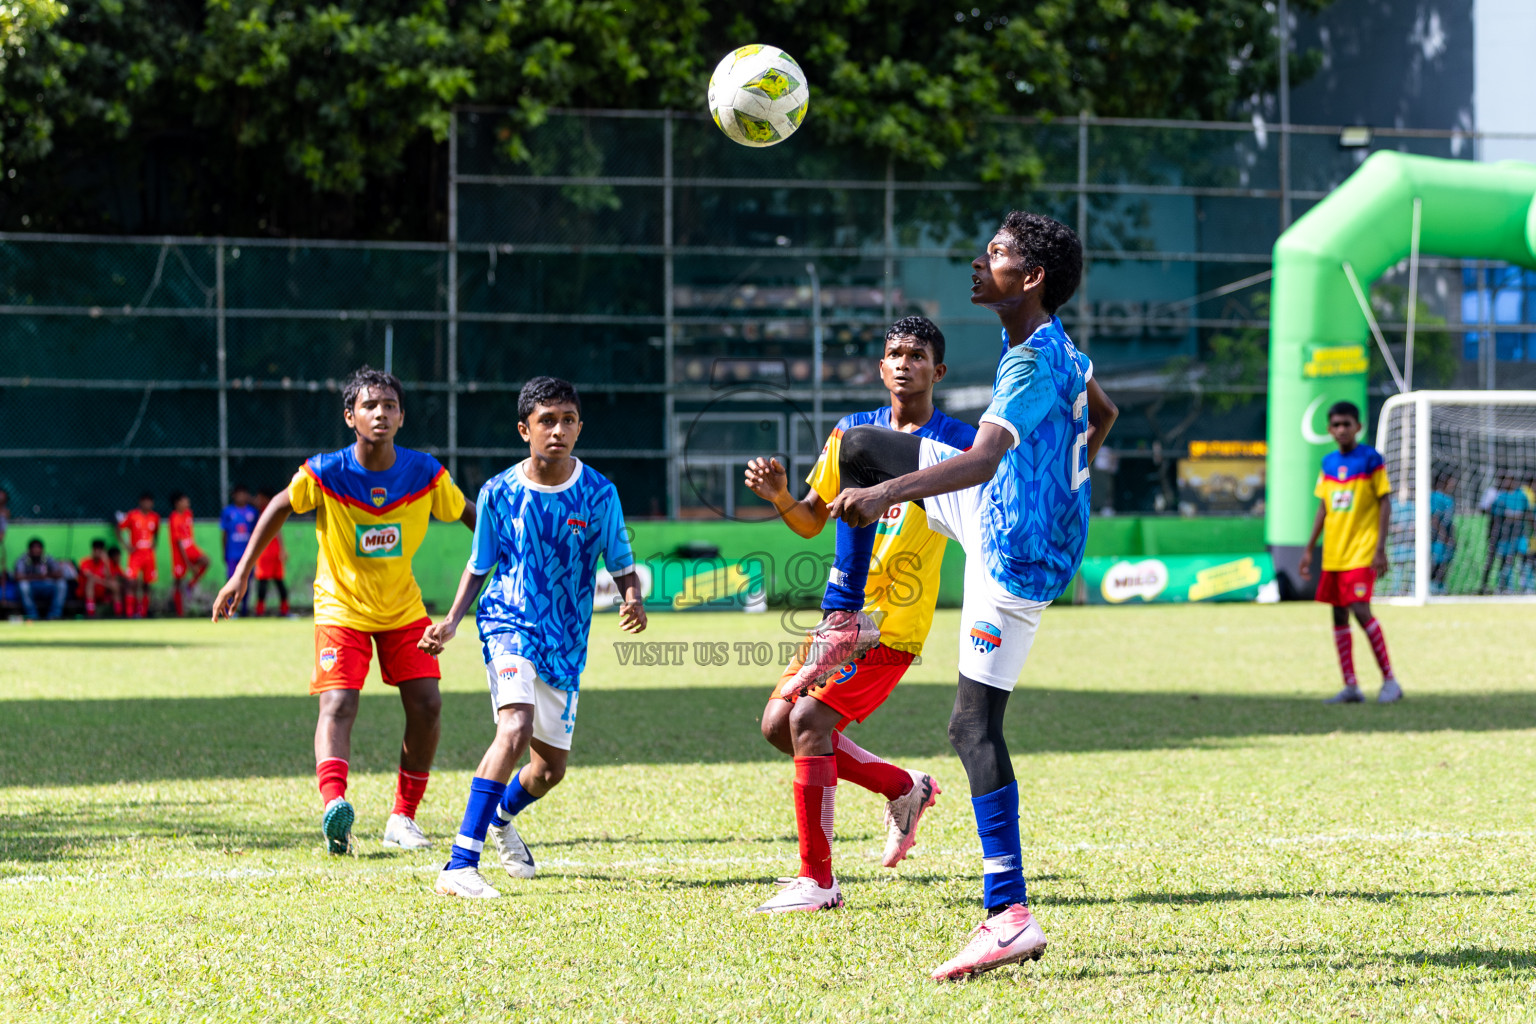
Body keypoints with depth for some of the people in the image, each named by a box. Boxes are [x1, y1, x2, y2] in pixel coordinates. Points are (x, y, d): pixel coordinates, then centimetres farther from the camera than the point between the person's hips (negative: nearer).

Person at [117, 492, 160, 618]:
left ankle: (143, 612, 12)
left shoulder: (155, 517, 6)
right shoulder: (132, 515, -5)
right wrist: (126, 545, -7)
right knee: (132, 582, -14)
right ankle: (131, 612, -14)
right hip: (135, 554, -4)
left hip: (149, 554, 4)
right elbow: (119, 529, 1)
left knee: (147, 584, 5)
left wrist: (154, 544, 7)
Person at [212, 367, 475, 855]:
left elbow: (470, 516, 3)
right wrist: (242, 573, -3)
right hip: (341, 607, -3)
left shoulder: (425, 474, -13)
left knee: (426, 705, -6)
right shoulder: (324, 474, -18)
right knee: (338, 704, -21)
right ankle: (334, 806, -40)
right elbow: (279, 508, -2)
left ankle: (403, 818, 7)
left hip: (403, 608, 3)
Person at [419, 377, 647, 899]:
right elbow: (478, 568, 9)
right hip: (509, 624, -3)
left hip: (566, 643, 3)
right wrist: (451, 621, -6)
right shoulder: (498, 493, -4)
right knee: (516, 725, -30)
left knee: (551, 767, 13)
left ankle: (501, 817, 51)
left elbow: (623, 568, 2)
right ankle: (460, 866, -33)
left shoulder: (598, 493, -4)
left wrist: (633, 600, -21)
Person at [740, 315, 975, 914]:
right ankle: (905, 788, 22)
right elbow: (812, 521, 17)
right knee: (778, 723, 4)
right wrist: (779, 499, -4)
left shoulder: (956, 443, -4)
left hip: (894, 619, -7)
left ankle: (816, 881, -12)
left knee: (808, 719, -19)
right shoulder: (852, 433, 12)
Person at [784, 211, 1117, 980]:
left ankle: (1010, 916, -18)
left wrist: (886, 493, -53)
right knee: (859, 447, 17)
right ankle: (842, 626, 22)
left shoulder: (1032, 366, -27)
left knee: (974, 724, -13)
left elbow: (982, 460, -42)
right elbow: (1102, 415, 23)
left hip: (1015, 557, -10)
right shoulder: (1061, 350, 4)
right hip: (1002, 511, 10)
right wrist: (1067, 480, 37)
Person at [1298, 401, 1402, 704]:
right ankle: (1350, 687, 10)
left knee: (1360, 610, -17)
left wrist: (1380, 548, -14)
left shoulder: (1371, 459, -5)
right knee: (1339, 616, 5)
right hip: (1333, 554, 7)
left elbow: (1385, 503, -7)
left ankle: (1389, 680, -8)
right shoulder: (1328, 463, 12)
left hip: (1362, 552, -7)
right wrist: (1309, 549, 16)